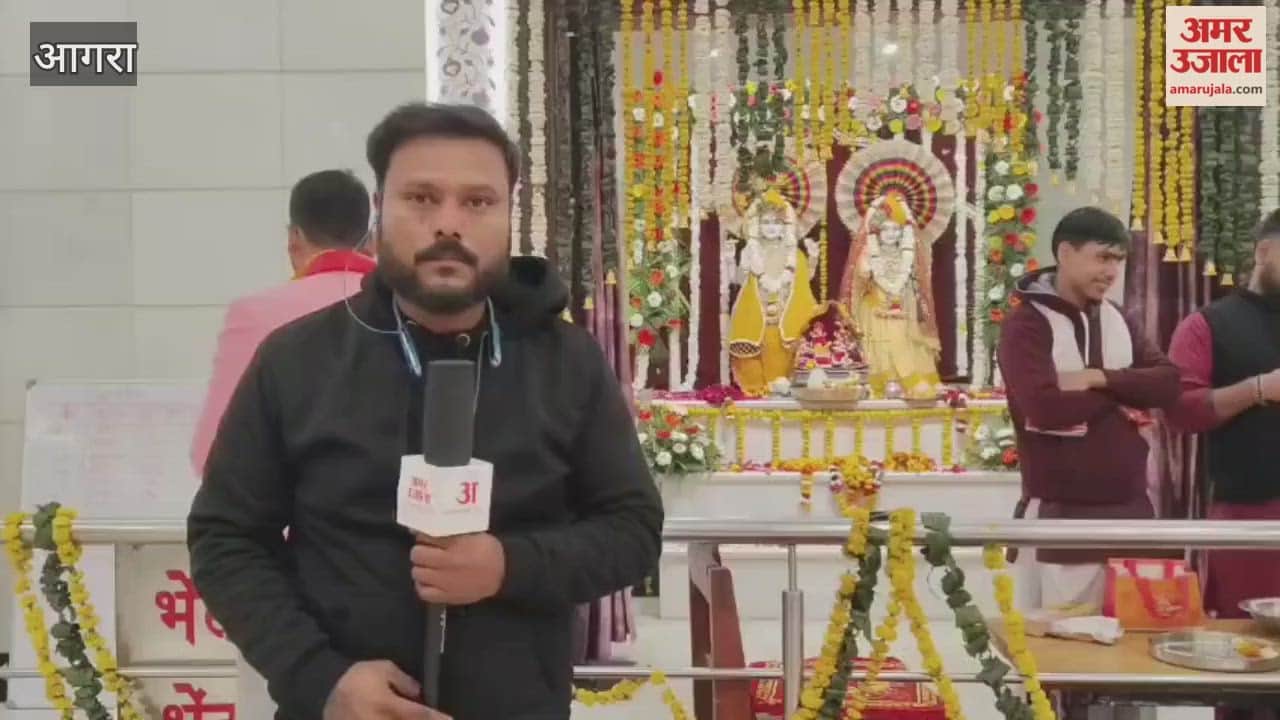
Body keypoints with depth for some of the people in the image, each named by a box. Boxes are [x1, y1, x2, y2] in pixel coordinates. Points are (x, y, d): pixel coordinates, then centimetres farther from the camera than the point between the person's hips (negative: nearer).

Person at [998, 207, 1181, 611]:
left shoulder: (1116, 319, 13)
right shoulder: (1026, 323, -9)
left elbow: (1168, 383, 2)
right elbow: (1045, 408, -23)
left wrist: (1099, 378, -13)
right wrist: (1122, 396, -7)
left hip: (1131, 509, 6)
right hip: (1062, 515, -6)